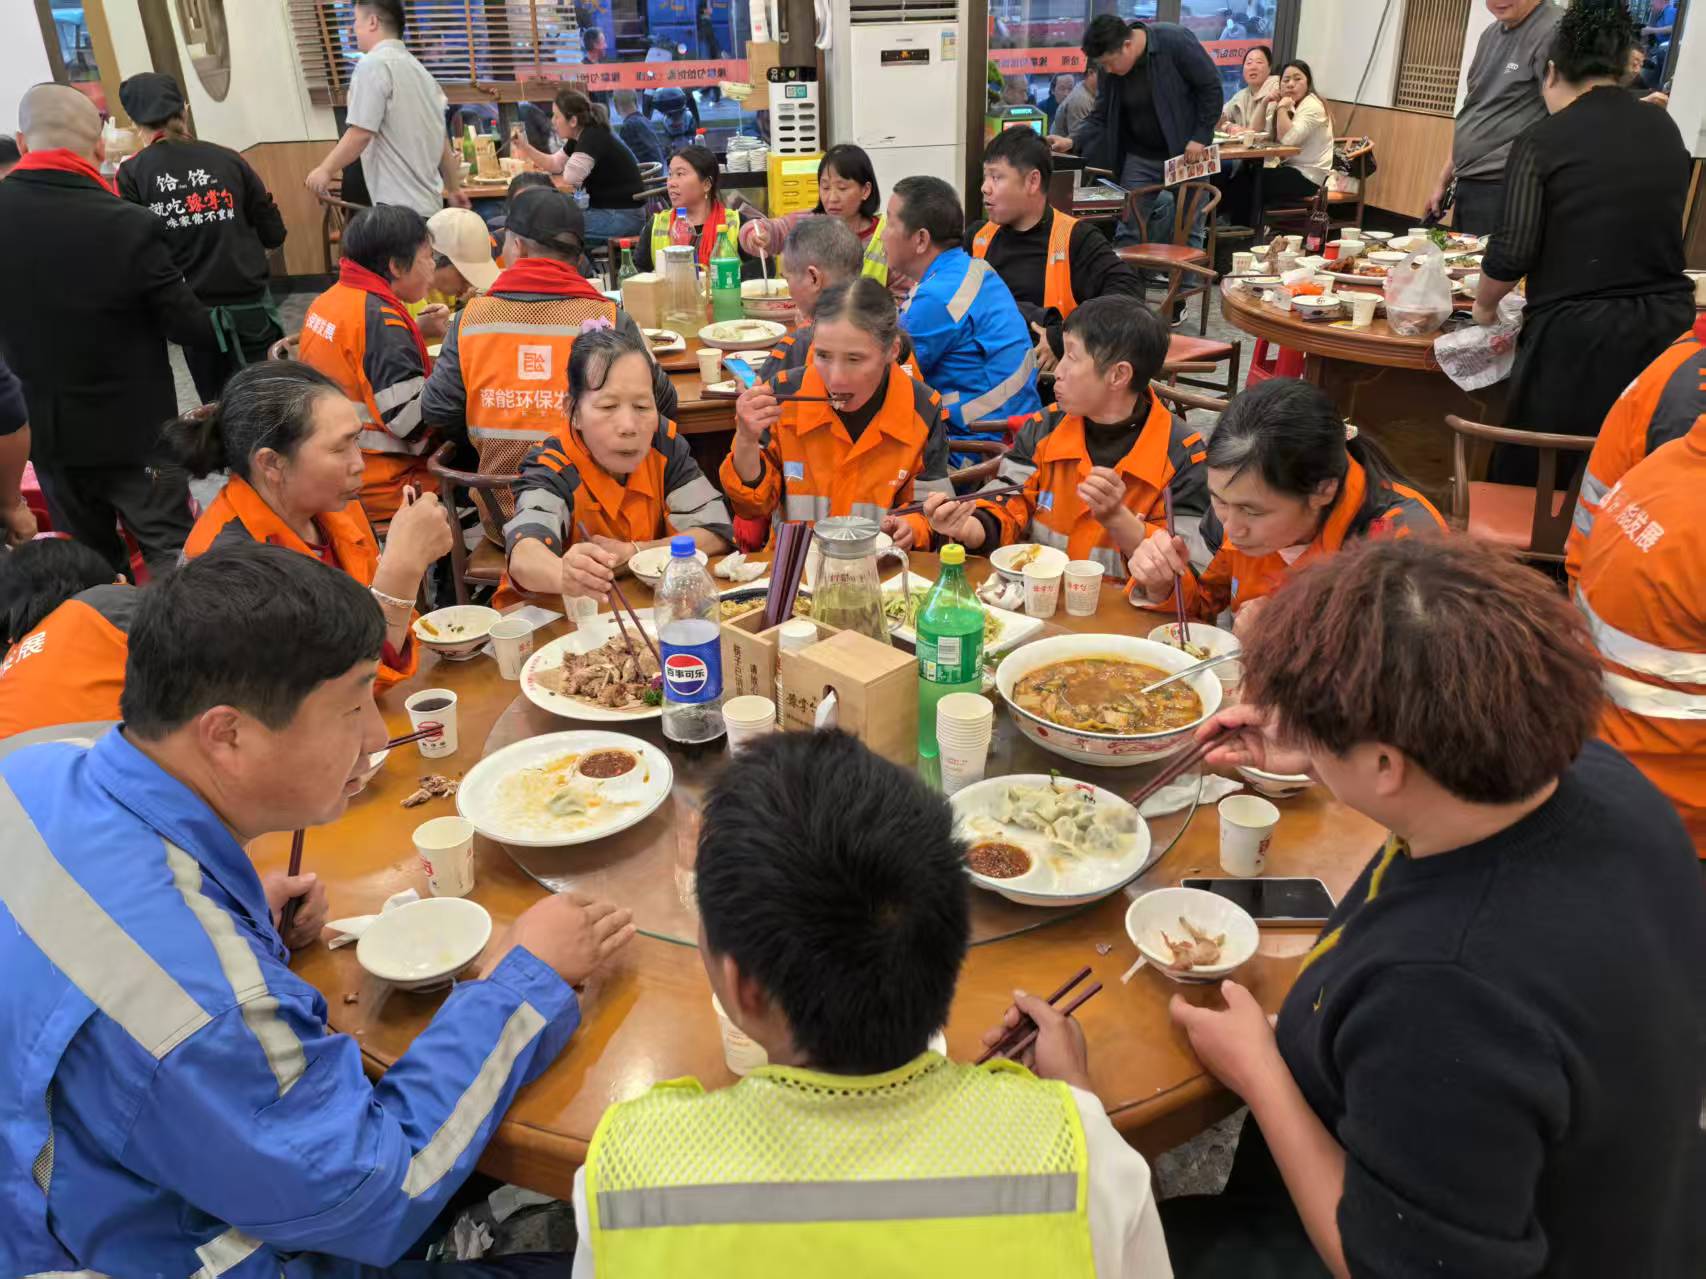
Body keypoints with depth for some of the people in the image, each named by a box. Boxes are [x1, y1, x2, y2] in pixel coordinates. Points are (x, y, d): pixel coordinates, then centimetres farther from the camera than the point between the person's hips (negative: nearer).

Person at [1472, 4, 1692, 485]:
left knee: (1530, 478, 8)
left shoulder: (1542, 142, -9)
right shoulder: (1666, 131, 8)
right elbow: (1655, 226, 19)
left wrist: (1485, 304, 7)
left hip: (1575, 334, -5)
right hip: (1665, 325, 5)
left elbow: (1513, 251, -13)